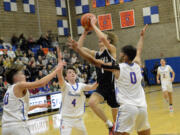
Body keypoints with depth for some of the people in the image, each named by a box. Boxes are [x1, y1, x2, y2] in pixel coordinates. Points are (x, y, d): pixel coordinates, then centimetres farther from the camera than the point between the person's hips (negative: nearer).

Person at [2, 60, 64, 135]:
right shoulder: (20, 85, -4)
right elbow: (40, 83, -14)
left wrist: (37, 106, 37)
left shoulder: (10, 90, 22)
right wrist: (56, 70, -7)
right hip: (17, 126, -9)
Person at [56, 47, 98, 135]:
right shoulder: (65, 86, -12)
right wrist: (59, 59, -41)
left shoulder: (80, 86, -2)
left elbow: (92, 87, -18)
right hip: (66, 119, -4)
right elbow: (59, 76, -30)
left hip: (78, 118, 4)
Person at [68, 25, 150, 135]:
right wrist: (142, 36, 47)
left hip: (127, 108, -6)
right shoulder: (137, 65, 8)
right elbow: (138, 51, 29)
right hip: (142, 107, 6)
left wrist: (77, 49, 3)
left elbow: (94, 61, -3)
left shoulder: (118, 68, -5)